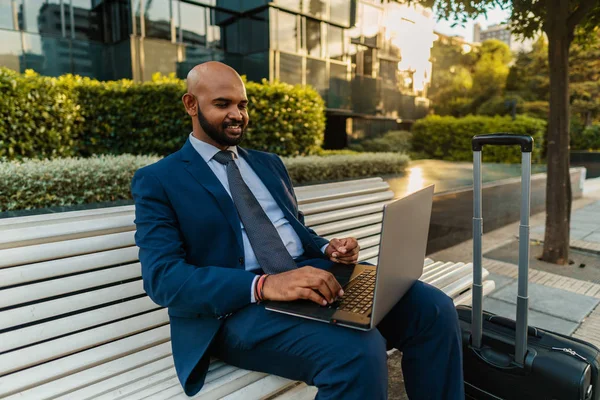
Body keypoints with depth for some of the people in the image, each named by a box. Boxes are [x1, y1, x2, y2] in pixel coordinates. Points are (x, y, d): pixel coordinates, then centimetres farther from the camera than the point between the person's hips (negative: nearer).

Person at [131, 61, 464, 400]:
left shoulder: (269, 164, 20)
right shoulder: (158, 180, 2)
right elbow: (163, 277, -10)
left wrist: (328, 249, -1)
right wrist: (264, 285, -25)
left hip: (310, 274, 6)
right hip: (235, 306, -5)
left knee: (434, 309, -15)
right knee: (359, 350, -32)